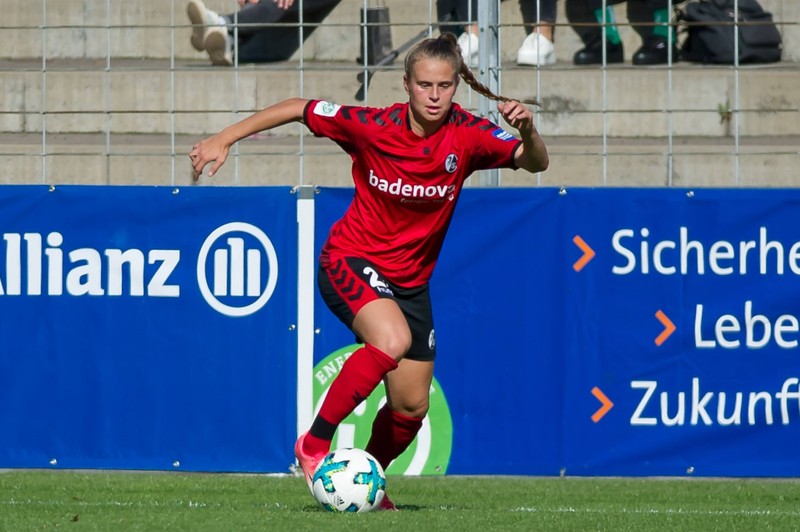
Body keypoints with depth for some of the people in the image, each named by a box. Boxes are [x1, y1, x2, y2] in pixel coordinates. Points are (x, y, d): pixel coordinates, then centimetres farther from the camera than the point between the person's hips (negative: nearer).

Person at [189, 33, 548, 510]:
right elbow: (297, 109, -6)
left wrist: (528, 132, -41)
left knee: (411, 407, 6)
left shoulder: (468, 135, -13)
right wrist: (224, 139, -7)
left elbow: (536, 162, -20)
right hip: (351, 260, -4)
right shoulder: (371, 127, -18)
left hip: (410, 280, 4)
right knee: (392, 340, -34)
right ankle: (315, 444, -20)